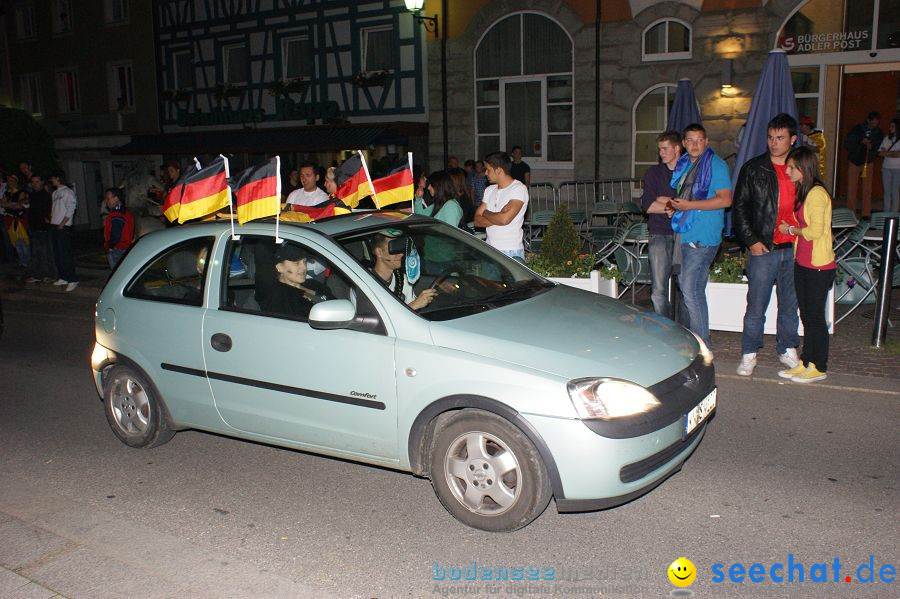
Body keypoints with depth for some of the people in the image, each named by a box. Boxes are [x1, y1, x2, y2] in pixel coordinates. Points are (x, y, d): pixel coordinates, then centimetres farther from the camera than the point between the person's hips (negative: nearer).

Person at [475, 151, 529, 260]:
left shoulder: (519, 189, -9)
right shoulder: (489, 190, 13)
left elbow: (505, 219, -21)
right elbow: (477, 221, 6)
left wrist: (485, 213, -3)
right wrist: (498, 217, -12)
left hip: (511, 252, -6)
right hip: (490, 250, 6)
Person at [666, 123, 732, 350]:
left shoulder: (715, 165, -7)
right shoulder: (683, 165, 17)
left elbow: (726, 199, -16)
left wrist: (689, 205, -17)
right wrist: (674, 208, 6)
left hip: (703, 237, -8)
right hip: (685, 234, 8)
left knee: (690, 289, -11)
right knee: (693, 288, 13)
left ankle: (702, 344, -3)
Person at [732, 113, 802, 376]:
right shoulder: (753, 168, 2)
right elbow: (739, 208, 1)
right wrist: (751, 241, -6)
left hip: (795, 249, 3)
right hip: (763, 248, -3)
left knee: (790, 305, 11)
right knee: (756, 306, 0)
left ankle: (787, 350, 26)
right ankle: (749, 354, 11)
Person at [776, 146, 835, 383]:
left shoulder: (817, 193, -16)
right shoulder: (802, 191, 13)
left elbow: (815, 231, -21)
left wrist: (791, 229, -8)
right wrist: (790, 229, 3)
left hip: (819, 266, -9)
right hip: (802, 263, 9)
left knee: (815, 316, 0)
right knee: (806, 315, 13)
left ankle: (818, 368, 11)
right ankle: (806, 362, 22)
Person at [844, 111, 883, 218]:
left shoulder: (879, 132, 1)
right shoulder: (857, 129, -5)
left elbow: (879, 148, 8)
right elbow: (846, 144, -7)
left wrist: (872, 147, -14)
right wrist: (860, 141, -22)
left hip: (868, 162, 1)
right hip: (854, 162, -1)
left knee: (867, 190, -2)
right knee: (852, 189, 1)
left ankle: (866, 215, 2)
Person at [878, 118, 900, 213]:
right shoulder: (887, 138, 10)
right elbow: (880, 153, 3)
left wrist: (886, 153, -8)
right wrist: (892, 153, -10)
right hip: (886, 168, 4)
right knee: (887, 191, 6)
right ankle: (886, 213, 10)